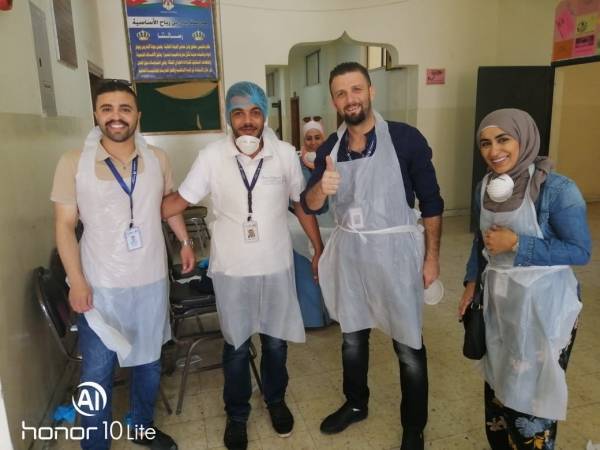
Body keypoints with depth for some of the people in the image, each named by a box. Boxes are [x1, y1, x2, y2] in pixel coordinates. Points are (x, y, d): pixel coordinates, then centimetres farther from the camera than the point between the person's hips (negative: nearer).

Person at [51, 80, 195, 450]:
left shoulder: (157, 159, 0)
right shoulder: (73, 163, -9)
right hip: (100, 285, -2)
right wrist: (76, 281, -11)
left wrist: (186, 241, 13)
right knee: (97, 372, 8)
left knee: (148, 362, 18)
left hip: (151, 281, 3)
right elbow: (65, 225, -6)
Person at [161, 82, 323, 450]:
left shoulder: (285, 154, -7)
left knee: (276, 341, 16)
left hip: (276, 266, 1)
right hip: (231, 269, -1)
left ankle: (276, 400, 45)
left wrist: (320, 249, 5)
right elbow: (180, 200, -3)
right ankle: (237, 414, 38)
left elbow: (302, 204, 3)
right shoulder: (212, 157, -10)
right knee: (236, 345, 14)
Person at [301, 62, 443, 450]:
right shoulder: (330, 148, 2)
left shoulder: (405, 138, -10)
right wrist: (322, 188, -22)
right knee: (352, 335, 20)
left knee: (408, 346, 7)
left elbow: (431, 201, -5)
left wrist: (432, 257, -6)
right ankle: (356, 404, 44)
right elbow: (310, 206, 1)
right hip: (349, 251, 4)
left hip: (395, 250, -4)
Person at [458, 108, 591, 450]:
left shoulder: (557, 189, -19)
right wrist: (472, 282, 8)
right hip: (499, 301, 6)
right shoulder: (485, 187, -1)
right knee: (498, 384, 20)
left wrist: (517, 244, -24)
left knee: (533, 390, 6)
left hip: (543, 305, -5)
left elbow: (580, 251, -17)